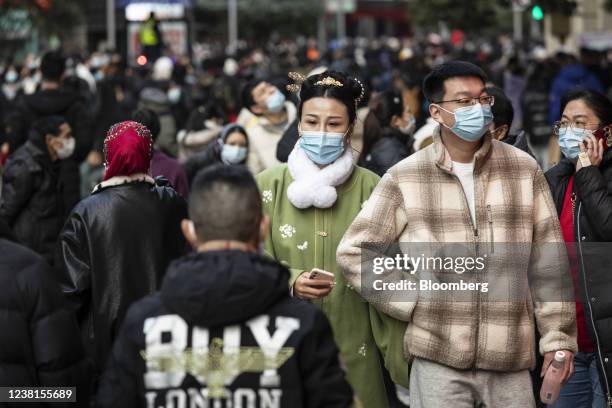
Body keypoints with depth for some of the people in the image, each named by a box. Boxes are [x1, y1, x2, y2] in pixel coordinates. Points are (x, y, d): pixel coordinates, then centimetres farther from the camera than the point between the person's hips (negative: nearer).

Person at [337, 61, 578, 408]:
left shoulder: (525, 170, 5)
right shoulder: (404, 179, 0)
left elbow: (549, 261, 6)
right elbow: (355, 252, 5)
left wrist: (559, 338, 3)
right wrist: (411, 304, -2)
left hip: (511, 360, 1)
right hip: (438, 358, -1)